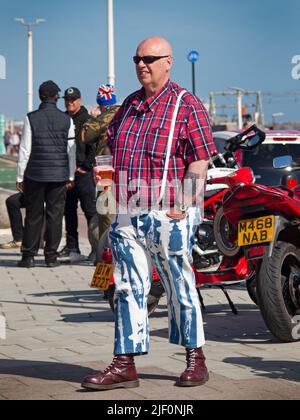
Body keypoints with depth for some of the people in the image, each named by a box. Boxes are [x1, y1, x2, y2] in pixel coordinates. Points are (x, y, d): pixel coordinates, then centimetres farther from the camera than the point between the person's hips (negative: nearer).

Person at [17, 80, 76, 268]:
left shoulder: (32, 118, -4)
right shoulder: (66, 120, 1)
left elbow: (25, 150, -3)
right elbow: (71, 150, 3)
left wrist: (20, 176, 3)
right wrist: (71, 176, 11)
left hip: (35, 174, -1)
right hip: (59, 175, 1)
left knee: (33, 215, 5)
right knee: (55, 214, 5)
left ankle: (29, 256, 6)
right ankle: (51, 256, 6)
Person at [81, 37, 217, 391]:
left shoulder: (187, 105, -5)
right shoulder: (129, 104, 15)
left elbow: (200, 160, -10)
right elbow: (113, 146, 27)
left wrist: (182, 206, -17)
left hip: (168, 215, -6)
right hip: (127, 215, 6)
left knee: (180, 288, 4)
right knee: (128, 288, 4)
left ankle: (195, 358, 18)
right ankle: (124, 364, 7)